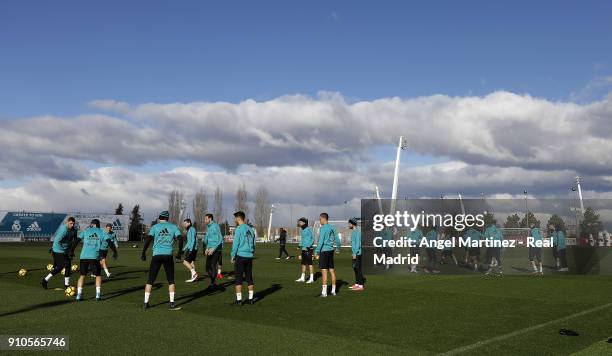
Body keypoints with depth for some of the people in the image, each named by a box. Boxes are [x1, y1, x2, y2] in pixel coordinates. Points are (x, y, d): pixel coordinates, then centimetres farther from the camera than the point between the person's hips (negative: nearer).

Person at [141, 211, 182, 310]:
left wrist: (143, 253, -5)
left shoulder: (155, 227, 7)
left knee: (150, 280, 8)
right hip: (168, 255, 0)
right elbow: (180, 238, 0)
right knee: (171, 280, 9)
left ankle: (146, 303, 10)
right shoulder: (173, 227, 9)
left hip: (156, 255, 0)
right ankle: (172, 303, 6)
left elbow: (148, 239, -6)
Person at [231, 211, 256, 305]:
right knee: (249, 277, 10)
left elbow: (235, 244, -10)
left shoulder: (239, 229, -8)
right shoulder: (250, 229, 12)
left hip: (240, 256, -6)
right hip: (249, 256, 6)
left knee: (238, 278, -1)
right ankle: (251, 298, 13)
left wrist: (233, 256, -3)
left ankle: (239, 299, -1)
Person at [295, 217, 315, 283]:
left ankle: (311, 278, -3)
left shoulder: (309, 229, -13)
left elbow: (313, 239, -15)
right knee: (303, 263, 13)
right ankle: (302, 277, 22)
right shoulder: (302, 230, 14)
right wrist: (300, 246, 17)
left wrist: (309, 246, -19)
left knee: (309, 263, -7)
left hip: (308, 249, -9)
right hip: (303, 249, 9)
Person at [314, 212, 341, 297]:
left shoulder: (323, 228, -12)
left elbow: (321, 241, -17)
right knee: (332, 270, 13)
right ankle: (333, 291, 20)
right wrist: (338, 248, 31)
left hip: (324, 251, -8)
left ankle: (324, 292, -6)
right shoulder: (332, 228, 10)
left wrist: (317, 252, -15)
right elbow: (337, 239, 17)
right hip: (330, 250, 8)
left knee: (324, 271, -6)